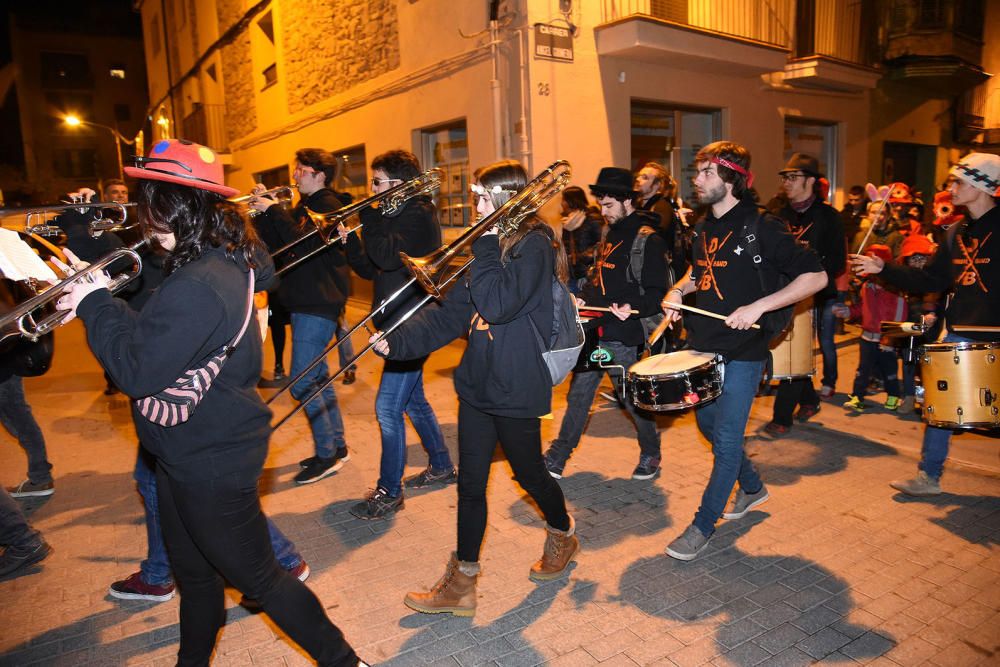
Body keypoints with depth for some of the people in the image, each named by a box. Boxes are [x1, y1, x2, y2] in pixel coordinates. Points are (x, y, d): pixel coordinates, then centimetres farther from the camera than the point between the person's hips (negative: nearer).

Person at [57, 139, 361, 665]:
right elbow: (155, 333, 13)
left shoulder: (198, 286, -29)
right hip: (190, 450, 10)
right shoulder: (227, 259, 3)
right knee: (195, 571, 26)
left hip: (211, 462, -10)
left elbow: (136, 370, -26)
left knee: (256, 576, 7)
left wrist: (95, 304, -14)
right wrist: (98, 294, 2)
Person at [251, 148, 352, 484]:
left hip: (318, 305, -10)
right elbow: (276, 244, 11)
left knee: (302, 383, -9)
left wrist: (274, 211, -18)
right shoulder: (305, 206, 17)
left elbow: (304, 242, -25)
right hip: (305, 302, 10)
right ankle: (337, 446, 26)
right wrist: (264, 211, 0)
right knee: (317, 378, 15)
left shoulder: (328, 205, -10)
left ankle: (327, 455, 3)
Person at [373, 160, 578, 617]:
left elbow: (498, 305, -27)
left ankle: (563, 536, 43)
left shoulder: (533, 246, -13)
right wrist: (398, 342, -2)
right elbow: (451, 312, 7)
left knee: (529, 475, 13)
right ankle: (461, 584, 21)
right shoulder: (495, 247, 11)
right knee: (470, 484, 10)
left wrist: (485, 247, -18)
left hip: (516, 388, -7)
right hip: (478, 382, 8)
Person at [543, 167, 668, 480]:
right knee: (578, 395, 11)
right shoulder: (612, 233, 16)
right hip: (595, 330, 7)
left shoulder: (648, 239, -9)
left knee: (634, 400, 7)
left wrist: (632, 308, -30)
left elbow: (656, 292, -13)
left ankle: (651, 454, 30)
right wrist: (584, 298, 9)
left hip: (622, 337, -7)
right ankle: (557, 458, 20)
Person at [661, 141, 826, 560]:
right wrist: (680, 289, 4)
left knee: (726, 438, -2)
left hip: (742, 351, -8)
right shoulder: (705, 227, 7)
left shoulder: (760, 228, -15)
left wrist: (758, 306, -25)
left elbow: (816, 276, -17)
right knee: (707, 423, 19)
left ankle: (703, 525, 12)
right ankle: (753, 487, 42)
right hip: (704, 345, 8)